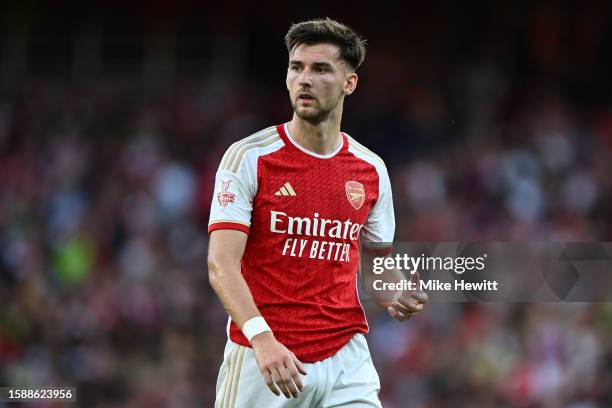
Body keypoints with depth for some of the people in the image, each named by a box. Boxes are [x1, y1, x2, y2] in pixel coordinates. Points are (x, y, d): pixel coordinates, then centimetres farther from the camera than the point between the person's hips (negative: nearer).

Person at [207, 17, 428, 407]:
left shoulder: (371, 170, 8)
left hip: (345, 359, 3)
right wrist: (261, 337, -28)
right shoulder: (248, 157, -5)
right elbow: (221, 265, -13)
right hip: (260, 359, -3)